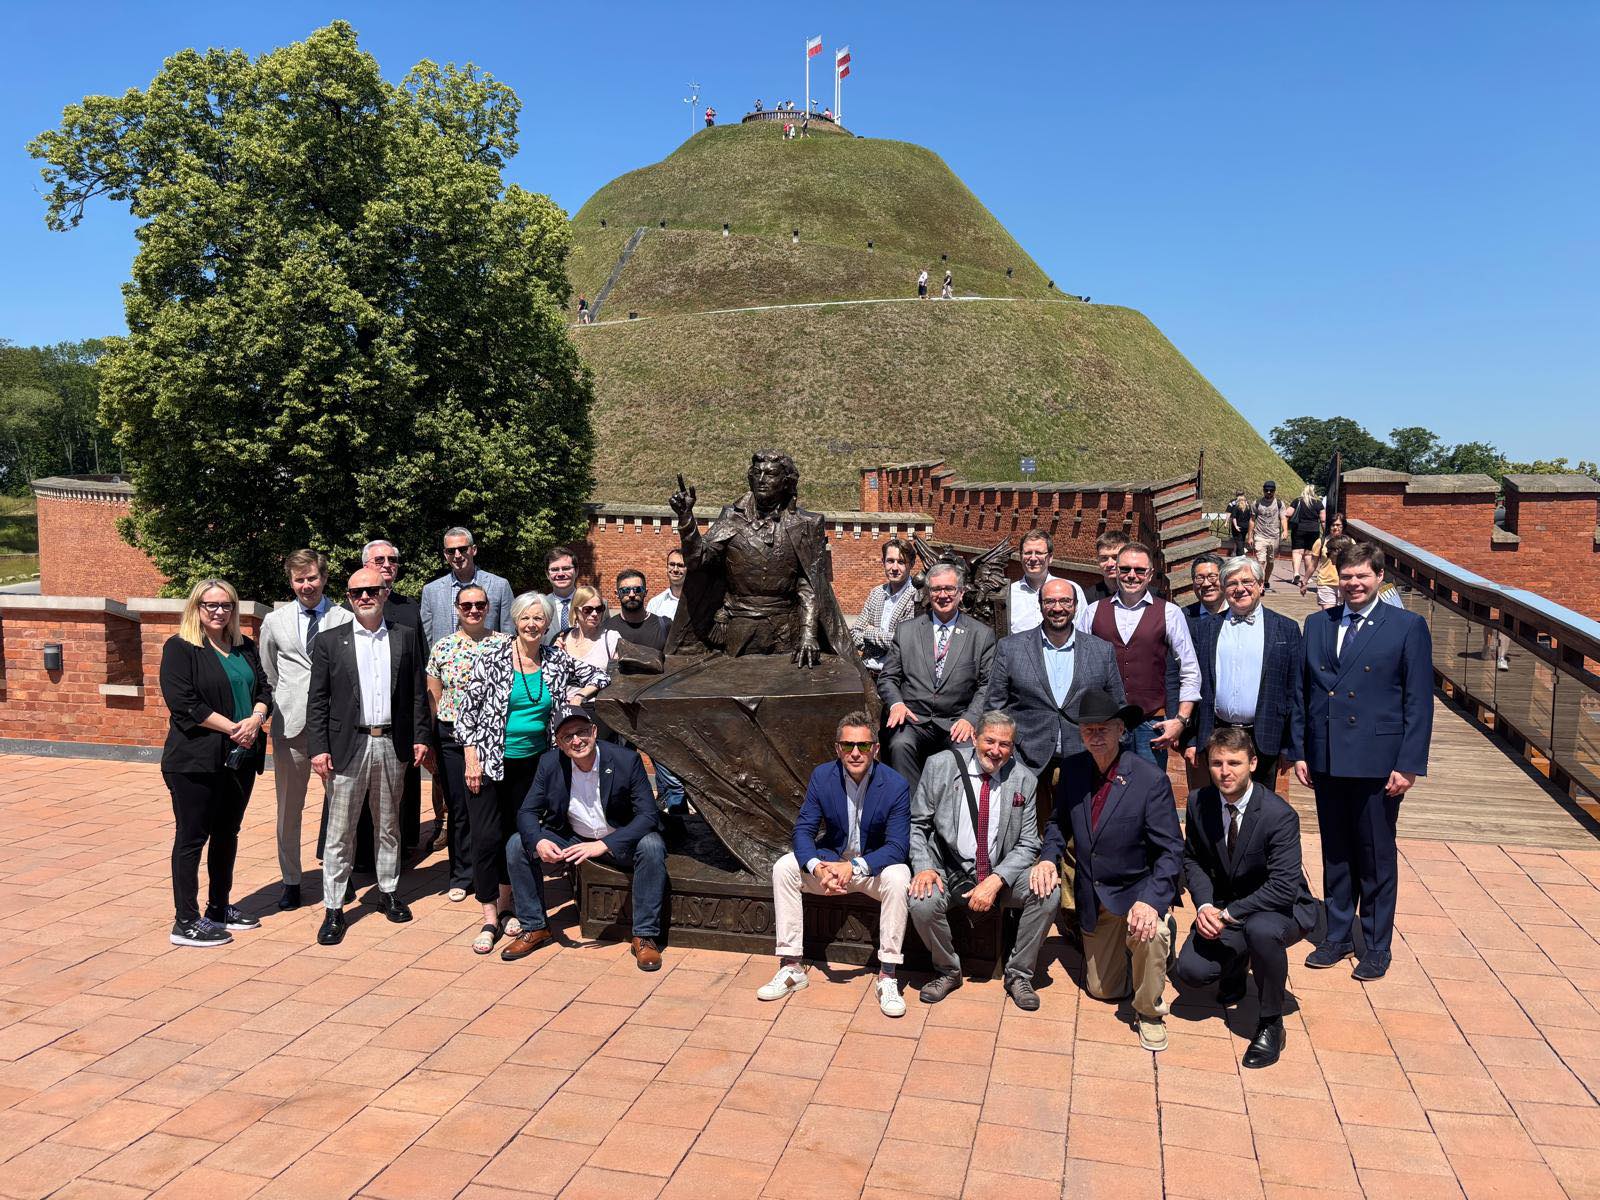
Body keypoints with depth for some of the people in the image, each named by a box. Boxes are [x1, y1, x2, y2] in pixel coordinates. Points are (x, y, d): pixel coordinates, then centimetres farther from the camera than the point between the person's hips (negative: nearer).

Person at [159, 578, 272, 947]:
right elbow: (184, 703, -15)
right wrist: (232, 727, -16)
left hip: (241, 757, 7)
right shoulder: (179, 648, -6)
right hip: (196, 760, -7)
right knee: (191, 838, 1)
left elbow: (264, 688, 10)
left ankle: (219, 908, 26)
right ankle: (186, 922, 8)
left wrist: (256, 719, -11)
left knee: (227, 834, 14)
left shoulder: (245, 647, 13)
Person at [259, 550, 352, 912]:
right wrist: (282, 704, 9)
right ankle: (290, 881, 20)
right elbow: (267, 674, 16)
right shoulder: (275, 621, 8)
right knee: (289, 807, 8)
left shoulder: (345, 619, -1)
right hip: (291, 722, 2)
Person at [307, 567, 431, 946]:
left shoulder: (406, 637, 5)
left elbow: (417, 693, 7)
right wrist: (318, 748, -8)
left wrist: (420, 738, 2)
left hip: (392, 744, 2)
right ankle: (333, 909, 8)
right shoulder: (329, 641, 0)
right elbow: (317, 701, -1)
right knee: (340, 832, 1)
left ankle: (388, 892, 28)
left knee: (388, 825, 15)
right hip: (348, 746, -2)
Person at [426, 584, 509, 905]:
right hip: (452, 738, 2)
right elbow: (433, 698, 9)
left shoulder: (505, 644, 1)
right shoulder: (442, 647, 5)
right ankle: (461, 876, 23)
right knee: (458, 809, 10)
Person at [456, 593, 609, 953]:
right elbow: (467, 708, -7)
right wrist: (471, 759, -11)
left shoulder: (557, 660, 1)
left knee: (516, 834, 12)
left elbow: (599, 676, 13)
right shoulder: (492, 658, -9)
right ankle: (490, 920, 6)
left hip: (531, 761, 3)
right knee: (487, 836, -4)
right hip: (488, 761, -3)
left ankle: (506, 906, 28)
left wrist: (581, 694, -8)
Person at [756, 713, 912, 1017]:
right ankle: (791, 967, -12)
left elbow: (898, 846, -20)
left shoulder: (896, 786, -18)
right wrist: (817, 867, -31)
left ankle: (887, 976, -22)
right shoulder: (822, 776, -9)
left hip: (874, 865, -3)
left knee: (899, 877, -34)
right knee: (783, 868, -20)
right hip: (830, 861, 3)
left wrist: (854, 867, -34)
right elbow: (803, 829, -9)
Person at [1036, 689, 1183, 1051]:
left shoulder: (1151, 780, -19)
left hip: (1136, 890, -5)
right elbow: (1059, 823, 10)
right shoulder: (1072, 769, -5)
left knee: (1147, 932, -38)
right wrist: (1049, 857, -9)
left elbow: (1171, 851, -20)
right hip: (1092, 898, 5)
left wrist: (1151, 900, -35)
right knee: (1102, 989, 12)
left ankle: (1149, 1011, -9)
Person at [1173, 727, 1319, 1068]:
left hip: (1281, 909, -4)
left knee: (1261, 929, -40)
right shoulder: (1198, 803, -8)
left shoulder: (1280, 815, -24)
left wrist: (1228, 914, -30)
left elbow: (1284, 887, -28)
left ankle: (1270, 1022, -14)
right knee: (1190, 971, -17)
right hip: (1225, 907, 5)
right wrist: (1205, 905, -15)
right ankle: (1236, 963, 22)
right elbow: (1193, 860, 3)